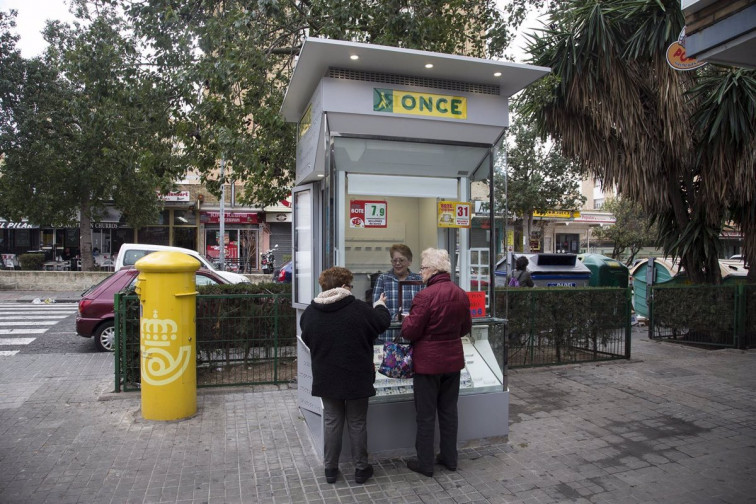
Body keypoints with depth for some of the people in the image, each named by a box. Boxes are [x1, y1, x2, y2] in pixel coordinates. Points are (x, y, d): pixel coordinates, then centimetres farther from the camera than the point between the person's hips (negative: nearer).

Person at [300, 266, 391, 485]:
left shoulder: (310, 312, -5)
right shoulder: (359, 308, -17)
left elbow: (307, 340, 10)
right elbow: (383, 322, -2)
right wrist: (380, 305, 18)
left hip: (326, 378, 3)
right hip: (356, 378, -3)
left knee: (332, 422, 15)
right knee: (357, 423, 12)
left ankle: (330, 468, 24)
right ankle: (361, 468, 23)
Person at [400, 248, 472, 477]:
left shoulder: (425, 296, -22)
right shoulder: (461, 295, 0)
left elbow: (410, 332, -18)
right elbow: (465, 327, 11)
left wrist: (406, 319, 2)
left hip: (428, 362, -6)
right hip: (453, 360, 6)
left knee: (426, 414, 7)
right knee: (449, 410, 18)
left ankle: (425, 463, 18)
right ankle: (450, 458, 30)